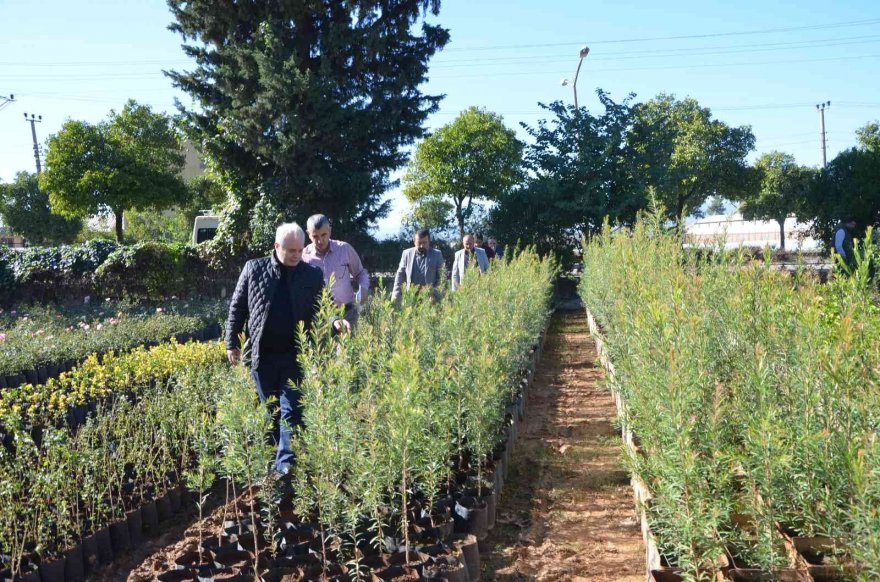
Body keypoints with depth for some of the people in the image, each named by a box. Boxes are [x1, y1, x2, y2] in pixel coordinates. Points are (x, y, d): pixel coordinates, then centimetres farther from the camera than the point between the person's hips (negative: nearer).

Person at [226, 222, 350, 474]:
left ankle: (286, 461, -1)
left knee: (291, 410, -4)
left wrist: (334, 322, -18)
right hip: (261, 355, 1)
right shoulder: (254, 269, 1)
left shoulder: (313, 275, 0)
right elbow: (238, 307, 7)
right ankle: (271, 455, 27)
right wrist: (231, 342, 6)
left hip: (295, 356, -1)